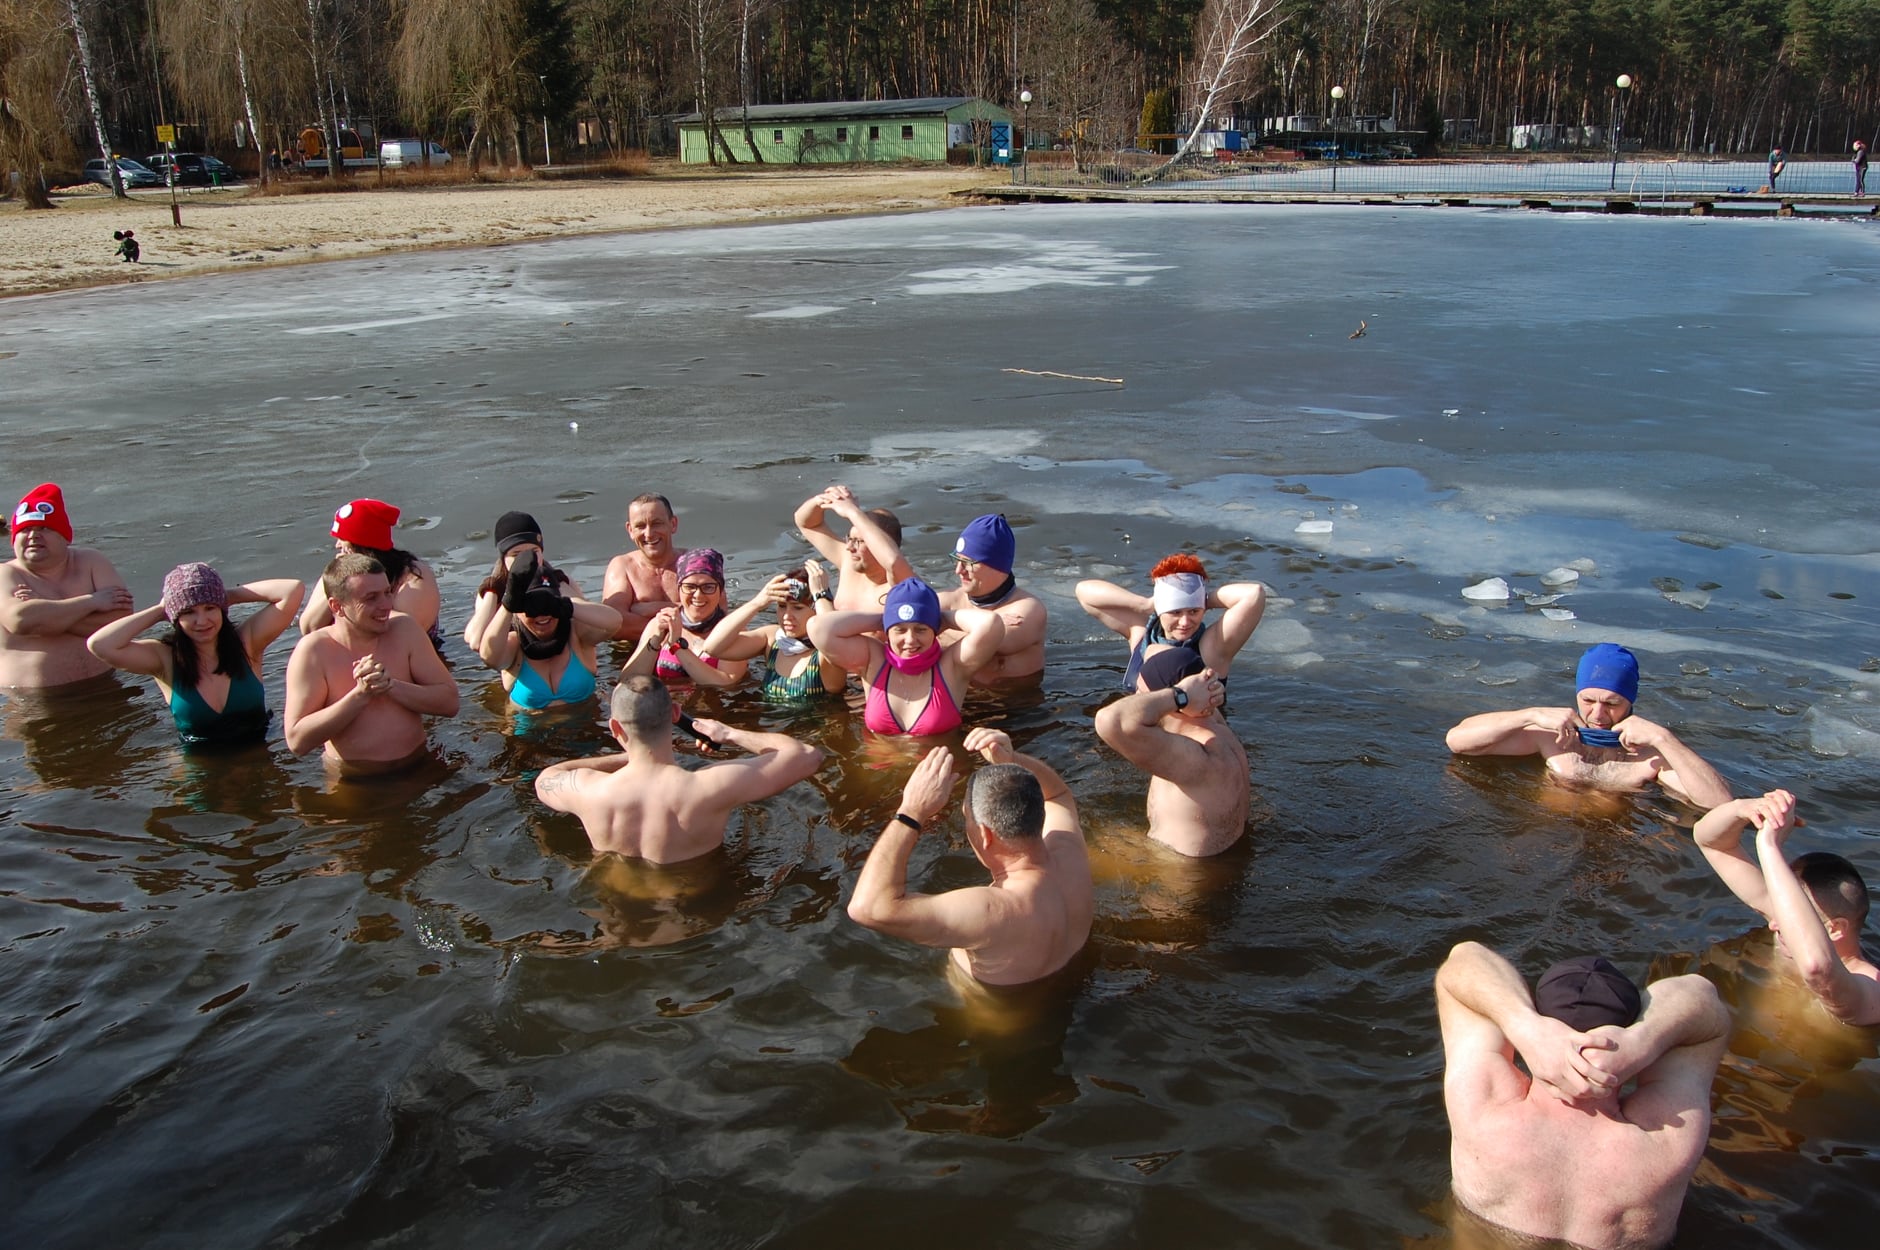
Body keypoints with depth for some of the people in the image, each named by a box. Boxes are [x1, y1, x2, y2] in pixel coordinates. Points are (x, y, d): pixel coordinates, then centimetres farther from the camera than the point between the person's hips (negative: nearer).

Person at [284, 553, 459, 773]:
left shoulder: (404, 629, 0)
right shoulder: (314, 651, -7)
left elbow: (449, 702, -1)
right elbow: (297, 741, -12)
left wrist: (391, 686, -15)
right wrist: (360, 695, -18)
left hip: (417, 770, 4)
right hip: (351, 782, -4)